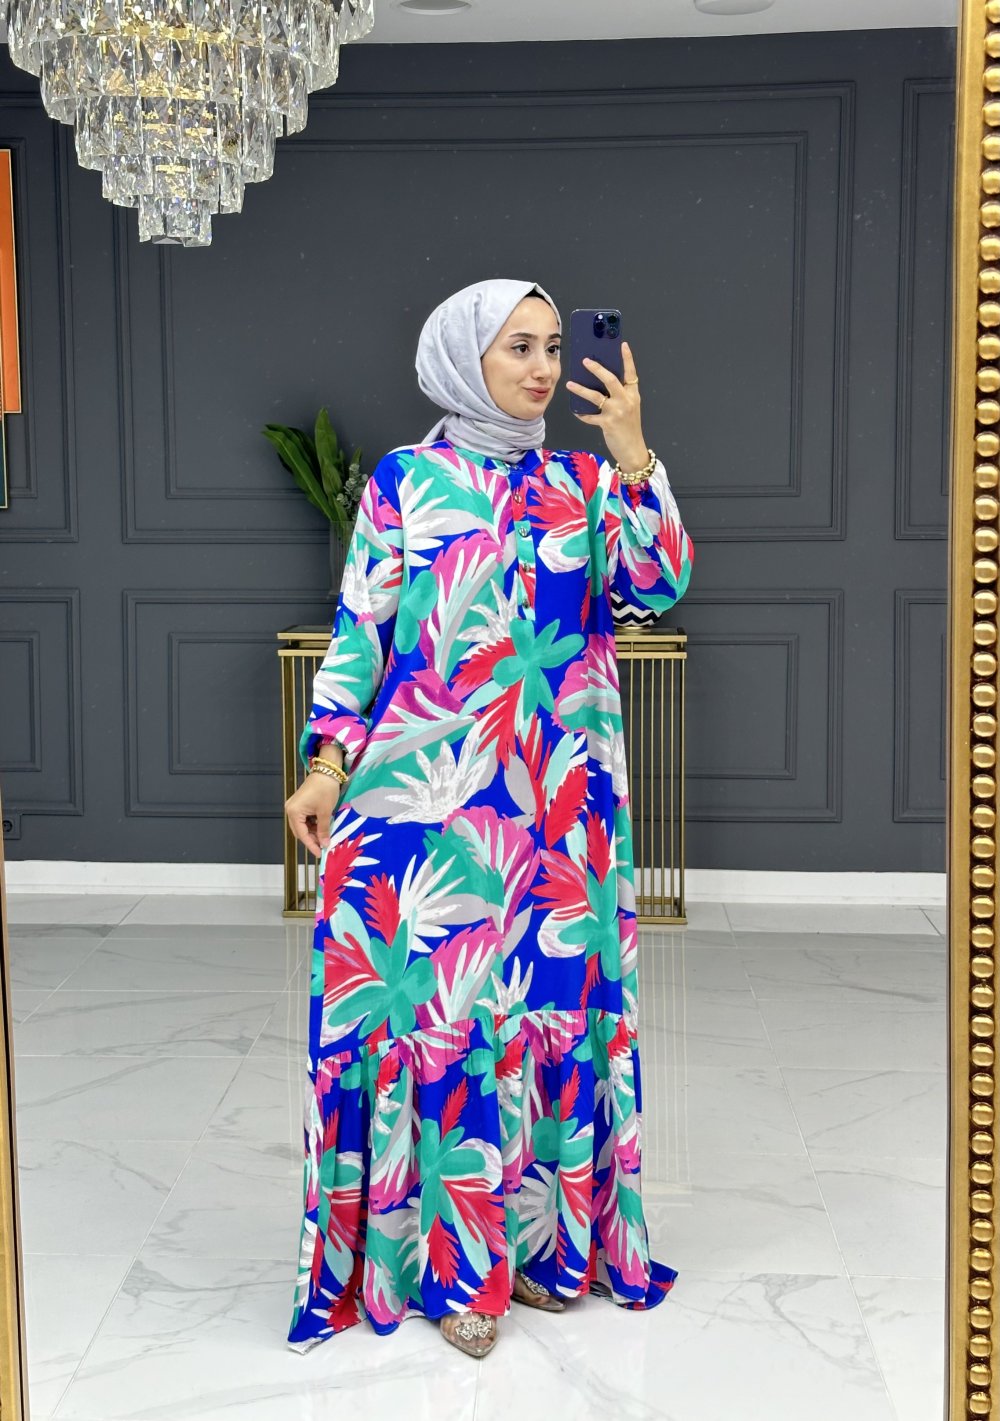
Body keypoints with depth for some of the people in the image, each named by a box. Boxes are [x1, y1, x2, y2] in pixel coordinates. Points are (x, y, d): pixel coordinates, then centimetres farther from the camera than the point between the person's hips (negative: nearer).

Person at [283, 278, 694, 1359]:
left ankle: (537, 1235, 21)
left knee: (552, 989, 6)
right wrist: (327, 763, -7)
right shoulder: (405, 479, 3)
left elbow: (658, 583, -2)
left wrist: (631, 460, -12)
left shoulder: (580, 482, 11)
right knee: (435, 996, -2)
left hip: (562, 793, 3)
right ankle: (446, 1260, 11)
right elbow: (359, 629, 1)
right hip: (430, 788, -3)